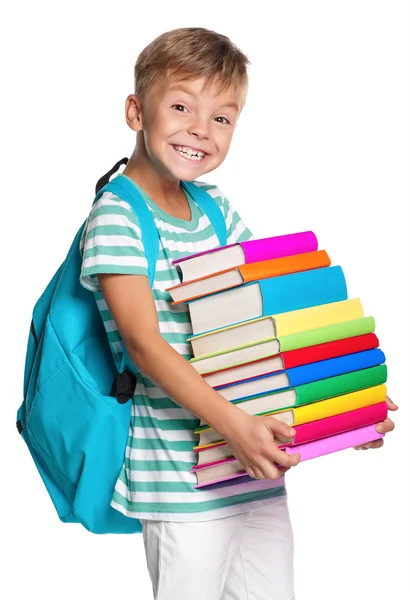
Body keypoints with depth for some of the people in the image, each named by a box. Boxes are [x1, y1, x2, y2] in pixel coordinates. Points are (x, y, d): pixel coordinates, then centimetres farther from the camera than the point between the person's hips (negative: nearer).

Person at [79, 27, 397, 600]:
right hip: (181, 476, -7)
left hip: (257, 465, 7)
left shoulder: (218, 209, 10)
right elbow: (144, 342, -20)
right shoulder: (116, 218, -11)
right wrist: (231, 421, -31)